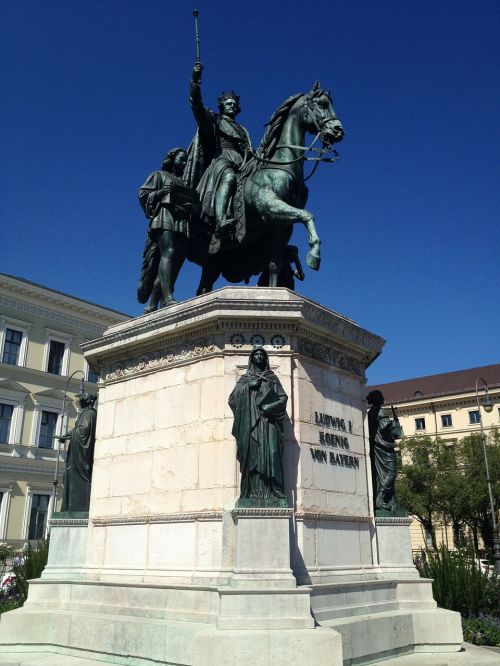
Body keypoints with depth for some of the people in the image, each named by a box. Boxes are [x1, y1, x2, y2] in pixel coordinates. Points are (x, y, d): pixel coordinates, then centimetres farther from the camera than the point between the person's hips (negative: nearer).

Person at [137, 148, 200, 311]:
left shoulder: (188, 184, 34)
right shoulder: (159, 176, 20)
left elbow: (196, 205, 28)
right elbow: (143, 195, 8)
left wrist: (193, 208, 6)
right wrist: (160, 192, -8)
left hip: (185, 225, 5)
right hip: (165, 219, -5)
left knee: (174, 265, -6)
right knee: (168, 254, -26)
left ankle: (152, 306, -8)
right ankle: (168, 297, -40)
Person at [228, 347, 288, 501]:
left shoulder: (272, 378, 20)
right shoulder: (245, 378, 20)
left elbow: (283, 397, 9)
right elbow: (232, 398, 8)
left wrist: (268, 407, -8)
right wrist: (248, 386, -4)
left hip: (268, 420, 0)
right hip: (250, 421, 0)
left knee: (270, 451, -15)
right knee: (252, 453, -12)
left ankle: (272, 492, -19)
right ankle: (253, 493, -16)